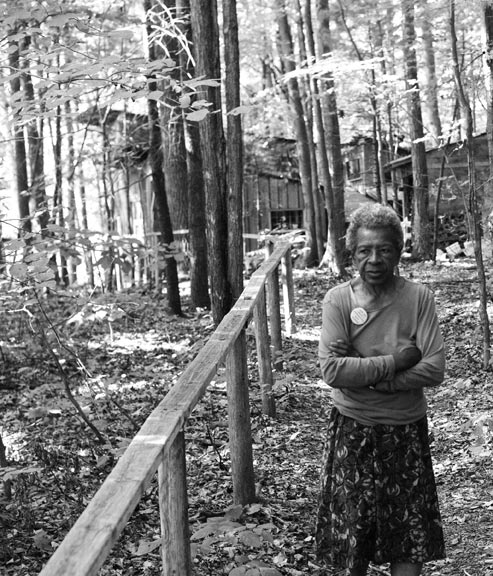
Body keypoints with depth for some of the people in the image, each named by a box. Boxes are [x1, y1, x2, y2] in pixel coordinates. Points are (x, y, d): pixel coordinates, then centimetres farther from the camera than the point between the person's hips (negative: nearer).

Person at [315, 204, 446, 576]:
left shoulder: (418, 298, -8)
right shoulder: (338, 300, -8)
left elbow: (435, 370, -15)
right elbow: (332, 370, -19)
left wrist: (369, 377, -19)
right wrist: (395, 361, -19)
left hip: (407, 430, 0)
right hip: (353, 430, 0)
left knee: (411, 532, 9)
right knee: (351, 532, 10)